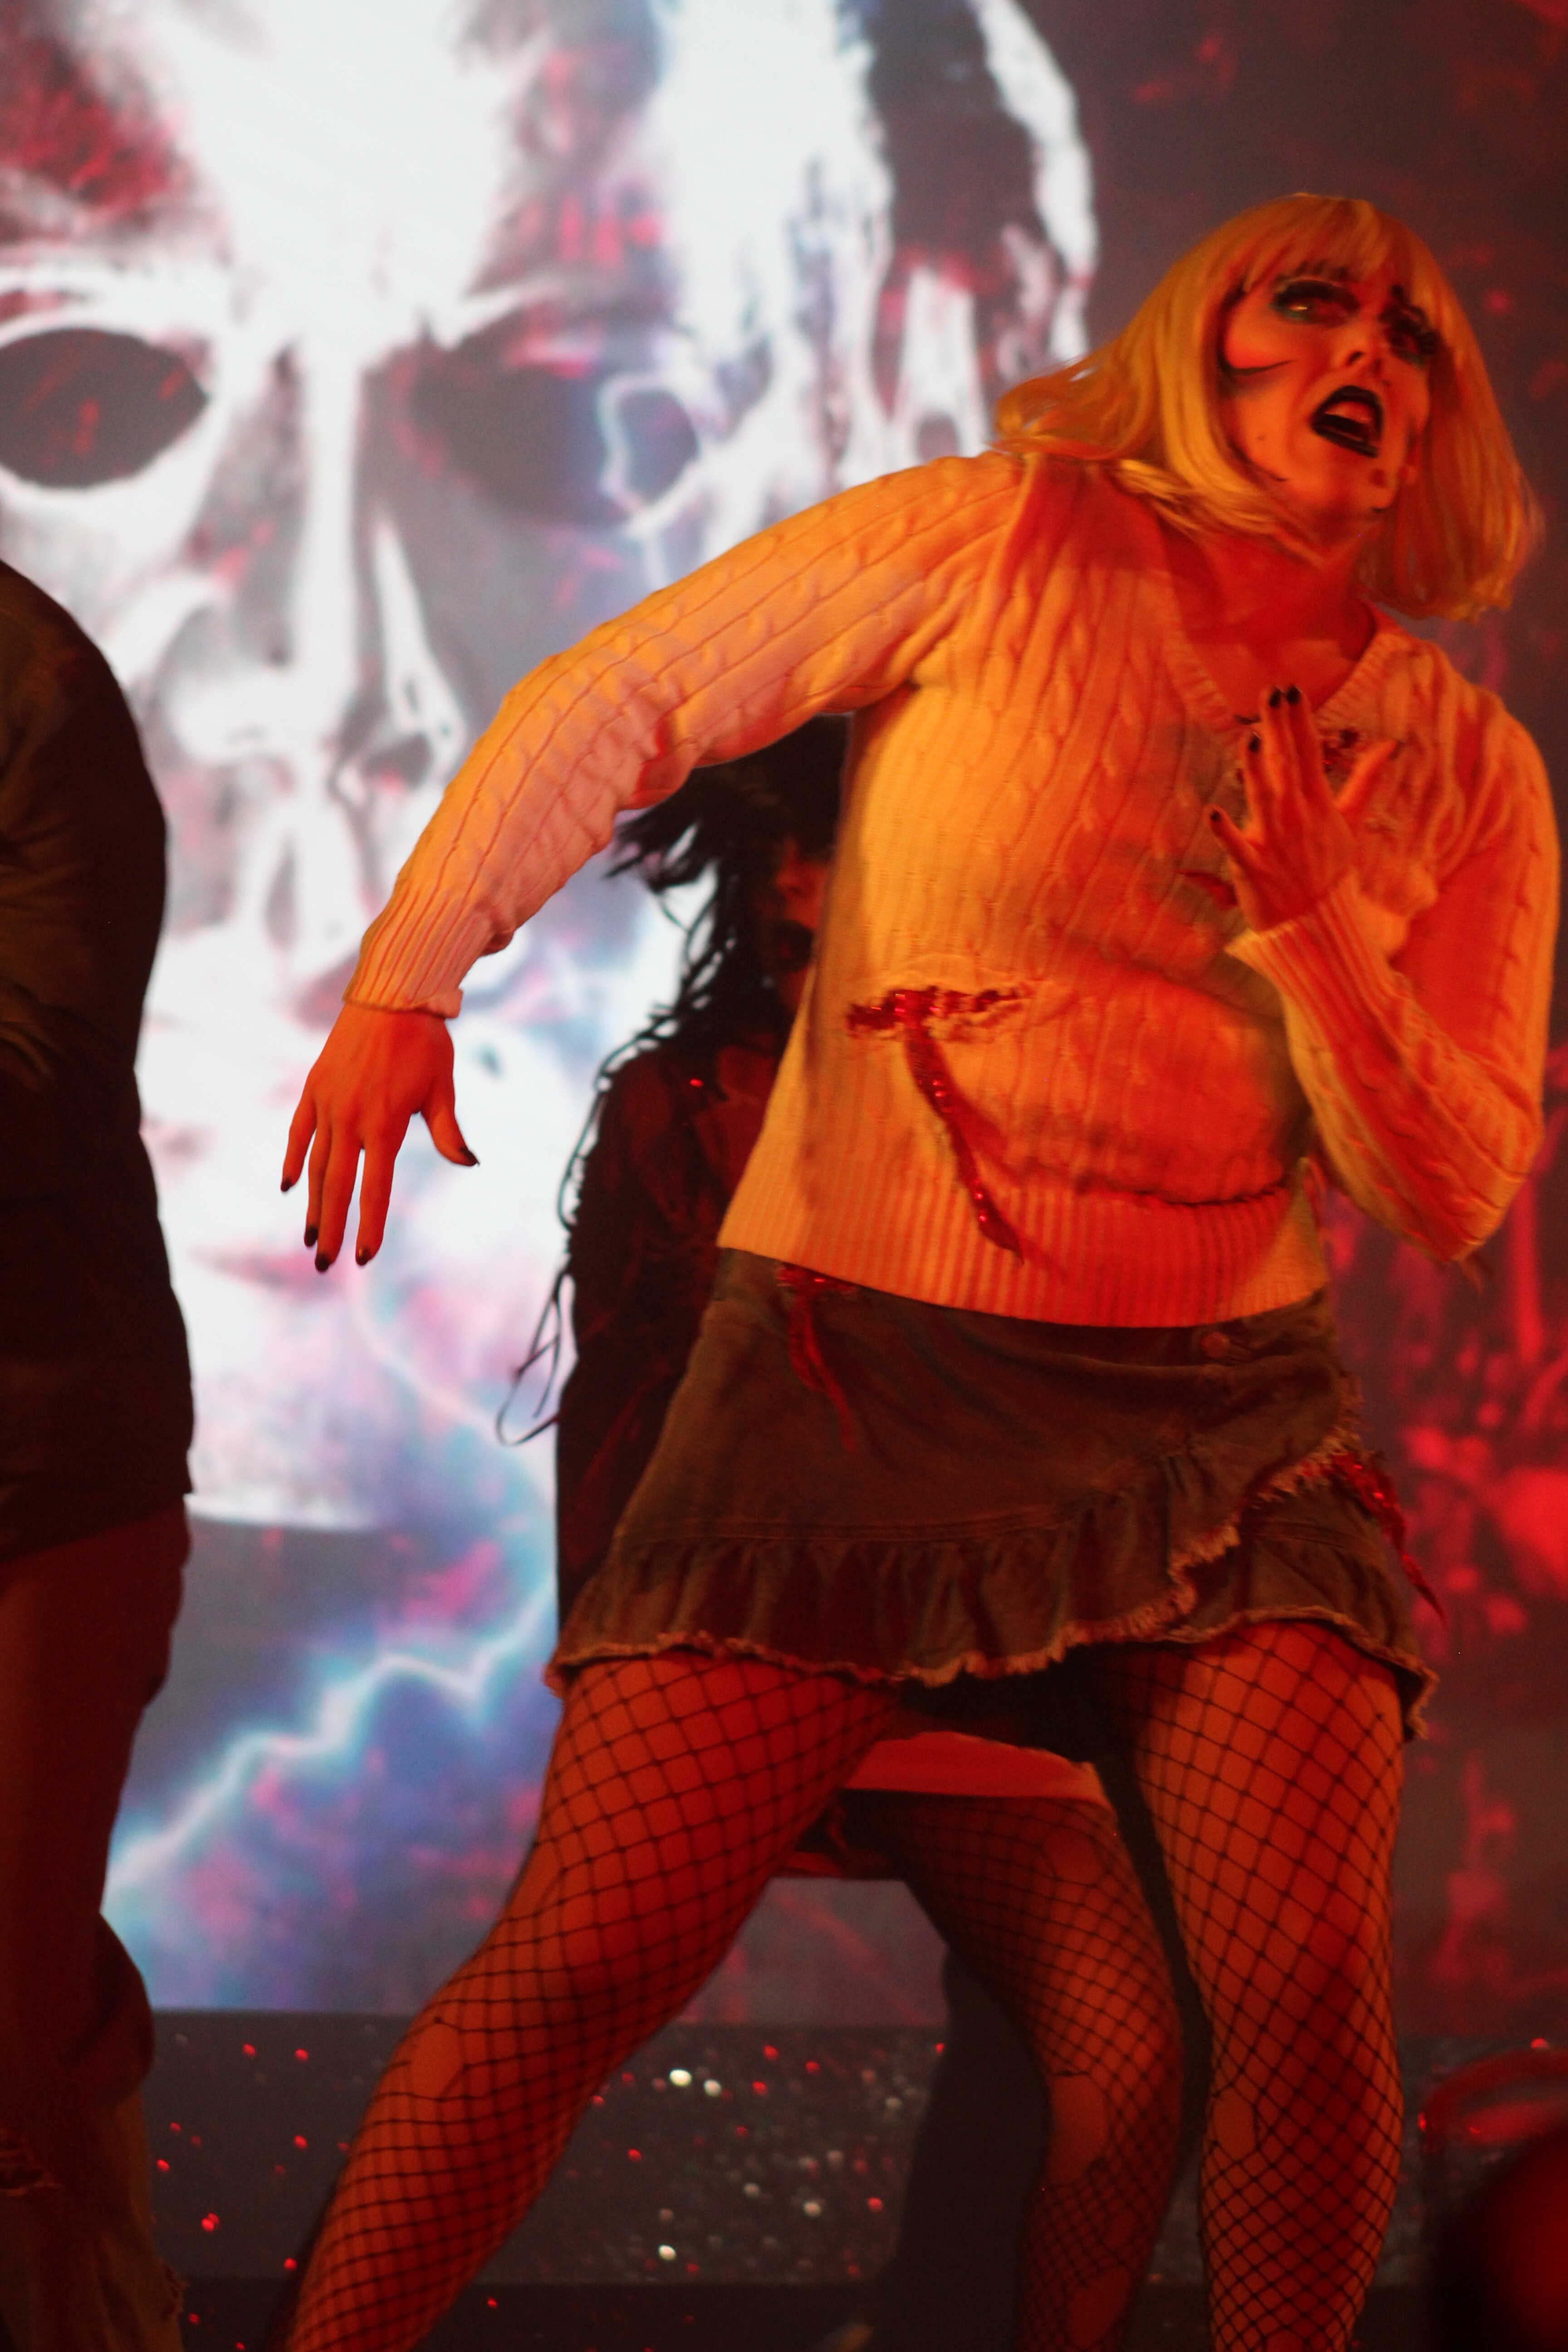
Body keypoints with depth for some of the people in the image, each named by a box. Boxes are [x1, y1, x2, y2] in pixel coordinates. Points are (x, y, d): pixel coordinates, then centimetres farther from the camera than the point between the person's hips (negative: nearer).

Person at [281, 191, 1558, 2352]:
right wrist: (405, 980, -9)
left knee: (1311, 1986, -17)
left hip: (1223, 1408, 3)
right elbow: (607, 708, 0)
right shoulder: (1007, 543, -3)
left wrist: (1312, 930, -11)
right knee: (583, 1961, -10)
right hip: (863, 1365, -2)